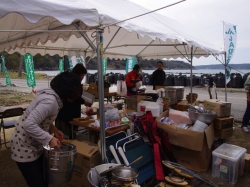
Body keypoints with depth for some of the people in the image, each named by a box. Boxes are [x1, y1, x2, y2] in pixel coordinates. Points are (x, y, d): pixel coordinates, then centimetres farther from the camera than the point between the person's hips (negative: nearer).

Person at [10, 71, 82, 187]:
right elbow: (29, 124, -34)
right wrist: (49, 139, -28)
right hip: (24, 148, -9)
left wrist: (54, 130, 3)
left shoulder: (51, 95, 3)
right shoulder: (50, 101, -28)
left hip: (35, 145, 9)